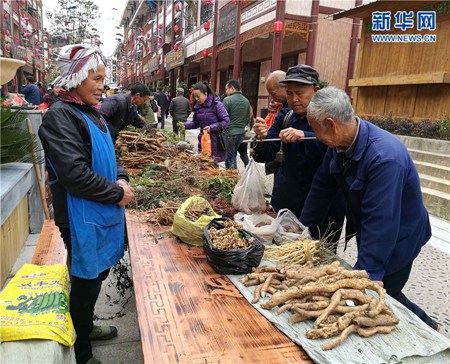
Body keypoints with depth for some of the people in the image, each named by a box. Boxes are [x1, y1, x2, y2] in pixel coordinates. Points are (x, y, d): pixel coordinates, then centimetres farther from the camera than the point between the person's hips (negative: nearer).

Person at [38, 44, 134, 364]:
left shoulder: (92, 113, 10)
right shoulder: (60, 116, -17)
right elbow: (74, 173, -25)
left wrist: (121, 180, -3)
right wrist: (117, 194, -16)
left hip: (104, 212, 8)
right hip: (82, 216, -8)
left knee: (98, 274, 22)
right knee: (86, 282, 6)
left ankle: (86, 326, 45)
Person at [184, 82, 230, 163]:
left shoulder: (216, 105, -11)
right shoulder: (197, 106, 8)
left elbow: (226, 121, -11)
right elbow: (195, 123, 18)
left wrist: (212, 127, -18)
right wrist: (185, 125, 1)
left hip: (215, 141, -6)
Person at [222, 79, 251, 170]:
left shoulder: (227, 100, -12)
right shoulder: (246, 101, 9)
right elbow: (248, 120, 14)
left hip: (230, 133, -7)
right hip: (241, 133, 7)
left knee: (230, 159, 0)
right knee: (233, 156, 20)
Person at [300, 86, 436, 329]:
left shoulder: (385, 156, -35)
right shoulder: (340, 144, -9)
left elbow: (380, 222, -35)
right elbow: (321, 187, 0)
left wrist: (366, 273, -30)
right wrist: (302, 227, 7)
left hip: (396, 241, -7)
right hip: (368, 234, 7)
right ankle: (425, 327, 42)